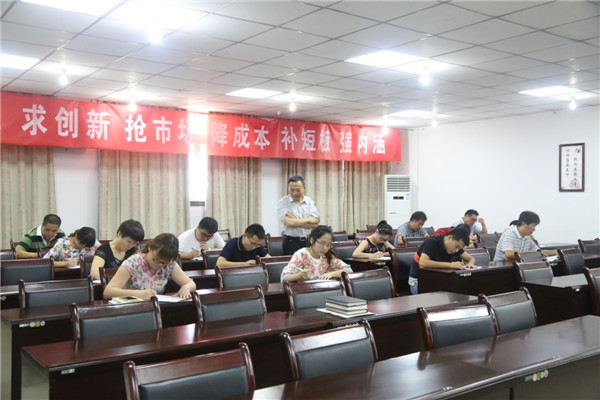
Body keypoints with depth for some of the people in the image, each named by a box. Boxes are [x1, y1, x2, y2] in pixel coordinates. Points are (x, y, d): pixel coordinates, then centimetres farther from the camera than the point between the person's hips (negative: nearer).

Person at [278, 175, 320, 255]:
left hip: (308, 242, 3)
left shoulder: (309, 202, 9)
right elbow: (289, 222, -15)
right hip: (291, 242, -3)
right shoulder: (283, 202, -1)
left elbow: (315, 223, -4)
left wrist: (295, 221, -11)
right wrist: (309, 220, -4)